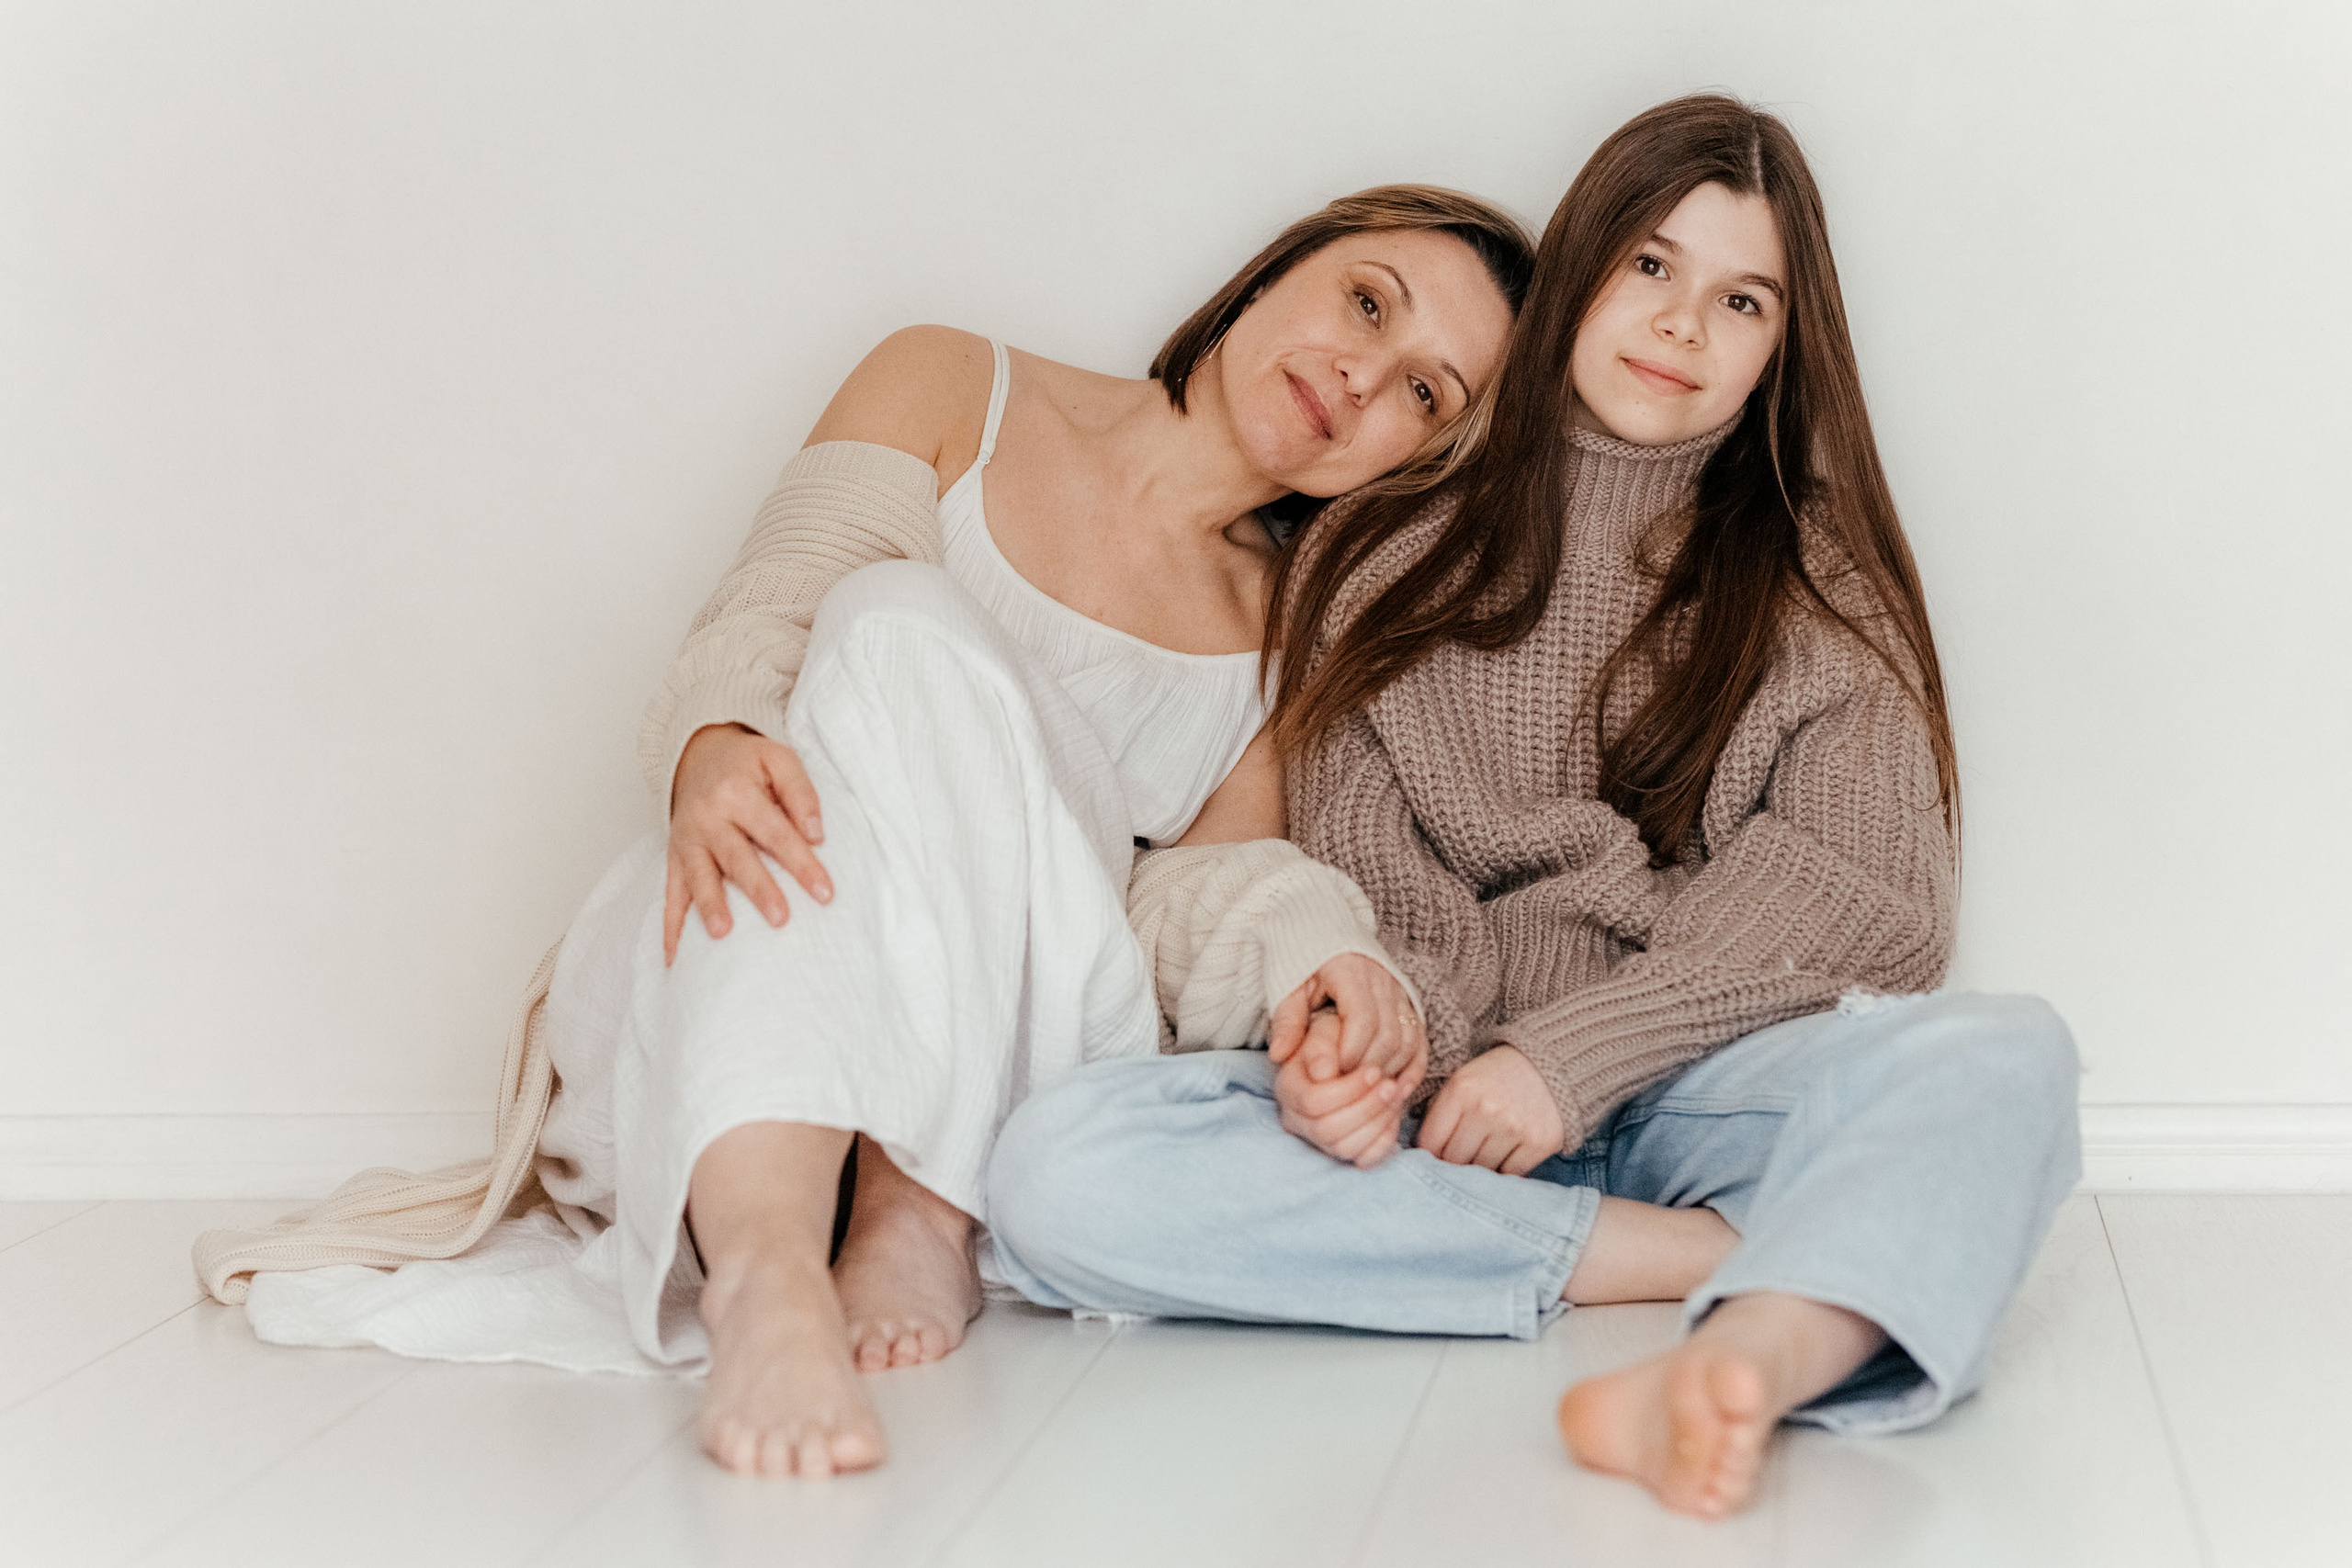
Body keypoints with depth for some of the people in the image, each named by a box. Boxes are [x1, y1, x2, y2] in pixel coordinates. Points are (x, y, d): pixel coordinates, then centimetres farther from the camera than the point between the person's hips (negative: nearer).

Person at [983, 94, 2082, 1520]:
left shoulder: (1821, 579, 14)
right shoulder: (1382, 554, 15)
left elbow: (1861, 899, -1)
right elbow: (1369, 879, 5)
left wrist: (1572, 1055, -15)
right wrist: (1368, 1046, -19)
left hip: (1704, 1084, 0)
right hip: (1439, 1089, 1)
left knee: (2004, 1055, -30)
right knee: (1059, 1170, -27)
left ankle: (1733, 1369, -58)